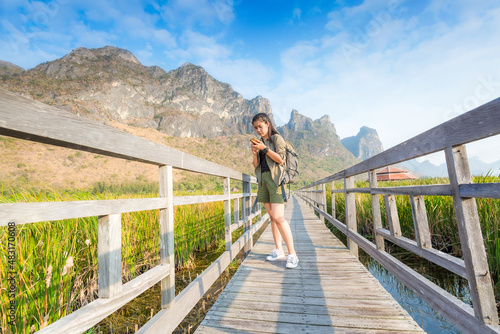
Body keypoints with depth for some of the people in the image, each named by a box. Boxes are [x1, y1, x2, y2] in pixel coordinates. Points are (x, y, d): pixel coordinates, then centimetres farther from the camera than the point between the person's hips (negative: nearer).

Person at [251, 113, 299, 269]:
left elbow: (280, 159, -10)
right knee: (272, 216, 7)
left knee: (278, 217, -15)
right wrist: (255, 153, -2)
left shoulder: (276, 138, 1)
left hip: (275, 178, -6)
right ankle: (278, 250, 15)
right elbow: (256, 166, 16)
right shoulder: (260, 143, 19)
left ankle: (292, 253, -7)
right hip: (263, 179, 7)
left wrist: (264, 148, -14)